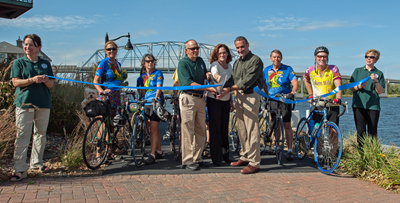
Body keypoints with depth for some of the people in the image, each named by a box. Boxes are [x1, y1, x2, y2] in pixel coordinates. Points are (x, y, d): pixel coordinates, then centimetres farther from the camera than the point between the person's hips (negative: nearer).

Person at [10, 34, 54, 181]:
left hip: (43, 103, 3)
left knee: (41, 134, 9)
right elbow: (15, 82, -3)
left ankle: (36, 163, 23)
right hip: (24, 103, -3)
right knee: (22, 136, -7)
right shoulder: (19, 62, 7)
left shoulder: (45, 64, 14)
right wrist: (32, 80, -18)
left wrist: (46, 80, -11)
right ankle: (20, 169, -5)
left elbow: (51, 85, 12)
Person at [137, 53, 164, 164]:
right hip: (146, 102, 6)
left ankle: (152, 155, -13)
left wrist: (156, 98, -25)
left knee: (153, 129, -12)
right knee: (153, 129, 10)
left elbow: (159, 87, -10)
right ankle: (159, 152, 20)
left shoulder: (158, 73, 1)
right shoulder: (143, 76, 17)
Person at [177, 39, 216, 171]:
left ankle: (197, 158, 21)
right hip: (188, 98, -7)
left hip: (200, 98, 7)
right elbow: (189, 83, -17)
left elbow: (205, 75, 29)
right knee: (188, 131, -5)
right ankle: (187, 161, 3)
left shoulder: (200, 61, 14)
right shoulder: (183, 63, -8)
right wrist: (207, 88, -21)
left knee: (200, 130, 10)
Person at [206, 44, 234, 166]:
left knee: (225, 128, 11)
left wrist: (231, 101, 17)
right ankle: (216, 158, 6)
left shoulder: (230, 66, 10)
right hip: (214, 100, -6)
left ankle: (225, 155, 24)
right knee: (215, 128, -2)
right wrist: (217, 77, -57)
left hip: (225, 101, 6)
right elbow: (215, 73, -34)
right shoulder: (215, 64, -9)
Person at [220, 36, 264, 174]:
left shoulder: (255, 60, -6)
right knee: (241, 129, 11)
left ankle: (254, 162, -5)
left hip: (251, 96, -8)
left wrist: (230, 88, -18)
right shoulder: (237, 63, 20)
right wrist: (225, 89, -11)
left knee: (252, 130, -9)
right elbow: (232, 79, 10)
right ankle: (245, 157, 23)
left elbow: (247, 81, -16)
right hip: (239, 96, 8)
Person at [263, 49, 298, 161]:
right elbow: (264, 83, 17)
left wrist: (292, 93, -29)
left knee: (287, 124, -7)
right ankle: (277, 147, 19)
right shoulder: (267, 70, 7)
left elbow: (295, 83, -12)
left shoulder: (287, 69, -3)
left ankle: (290, 150, -4)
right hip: (273, 99, 3)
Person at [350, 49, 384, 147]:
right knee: (360, 131, -3)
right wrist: (359, 86, -13)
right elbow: (352, 88, 8)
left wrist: (376, 81, -13)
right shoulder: (358, 71, 13)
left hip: (373, 105, 0)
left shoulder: (379, 73, 12)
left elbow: (380, 91, 4)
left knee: (372, 131, -2)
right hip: (359, 104, 0)